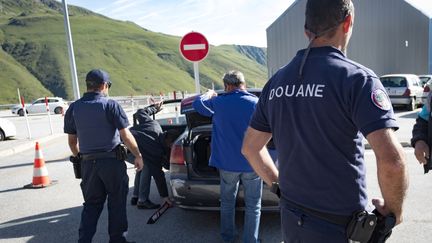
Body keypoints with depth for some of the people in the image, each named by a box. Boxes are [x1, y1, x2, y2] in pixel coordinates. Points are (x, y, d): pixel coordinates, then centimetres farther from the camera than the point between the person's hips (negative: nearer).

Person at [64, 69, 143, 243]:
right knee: (116, 203, 10)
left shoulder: (74, 108, 5)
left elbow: (72, 140, 11)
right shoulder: (110, 105, -10)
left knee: (91, 204, 16)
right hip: (112, 161, -4)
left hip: (88, 163, 4)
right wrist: (138, 156, -1)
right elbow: (126, 136, -12)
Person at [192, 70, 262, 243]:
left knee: (227, 202, 21)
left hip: (228, 163, 2)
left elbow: (197, 104, 14)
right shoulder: (256, 103, -8)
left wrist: (209, 94, 31)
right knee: (253, 206, 11)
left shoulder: (218, 102, -5)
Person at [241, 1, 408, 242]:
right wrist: (393, 210, -8)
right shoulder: (356, 77, -16)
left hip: (290, 218, 5)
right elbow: (392, 159, -26)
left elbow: (250, 147, 7)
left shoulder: (276, 81, 1)